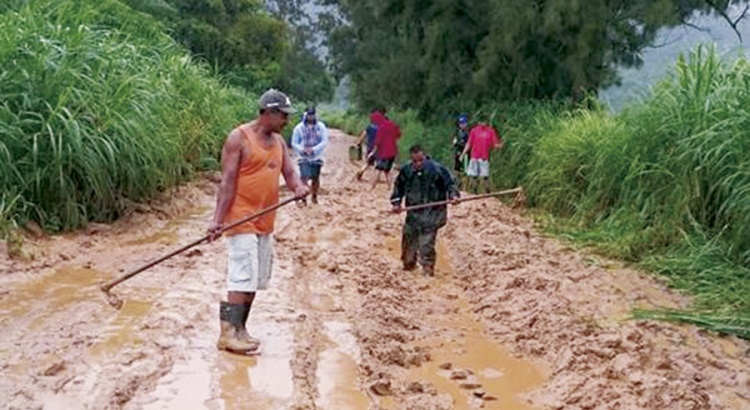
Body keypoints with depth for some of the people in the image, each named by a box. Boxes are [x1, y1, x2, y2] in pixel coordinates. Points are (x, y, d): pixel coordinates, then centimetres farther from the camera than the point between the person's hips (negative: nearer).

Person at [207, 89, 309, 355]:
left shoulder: (278, 141, 13)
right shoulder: (239, 138, -9)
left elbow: (289, 172, 8)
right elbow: (228, 181, -13)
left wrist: (298, 186, -17)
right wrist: (218, 219, -19)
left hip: (265, 222, 8)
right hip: (241, 220, -8)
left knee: (256, 280, 11)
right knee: (242, 278, -12)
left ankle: (239, 330, 20)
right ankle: (228, 334, -7)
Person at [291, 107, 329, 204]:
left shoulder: (321, 127, -1)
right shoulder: (299, 128, -1)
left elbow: (324, 141, -7)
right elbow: (294, 143, -1)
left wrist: (313, 149, -19)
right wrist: (302, 150, -19)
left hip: (317, 157, 1)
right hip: (304, 158, -1)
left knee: (315, 178, 10)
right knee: (305, 178, -15)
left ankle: (314, 196, 28)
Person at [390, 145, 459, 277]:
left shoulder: (437, 169, -14)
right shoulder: (406, 171, -3)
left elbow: (449, 183, -5)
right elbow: (398, 187, 12)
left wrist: (453, 195, -21)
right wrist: (396, 203, 2)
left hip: (432, 213, -5)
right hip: (413, 213, 5)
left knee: (426, 243, -12)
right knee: (408, 239, 15)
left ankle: (428, 269, 3)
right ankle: (408, 265, 37)